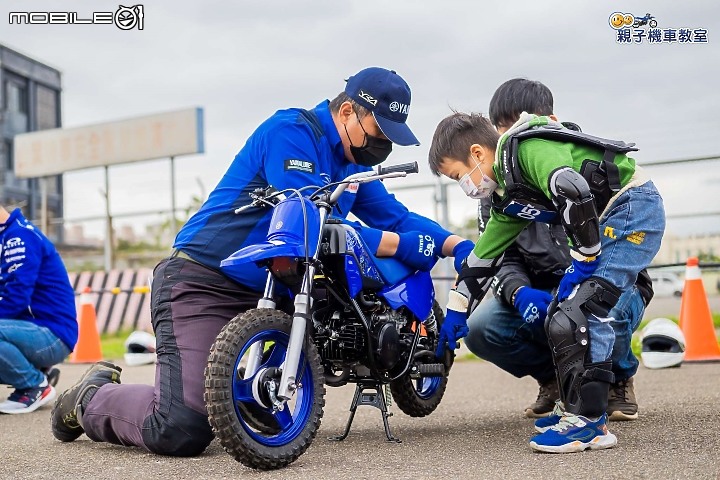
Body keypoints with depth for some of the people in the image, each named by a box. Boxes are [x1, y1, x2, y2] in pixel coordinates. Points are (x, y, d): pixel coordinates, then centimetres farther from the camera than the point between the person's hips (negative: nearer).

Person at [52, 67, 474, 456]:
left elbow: (396, 216, 13)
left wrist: (458, 244, -4)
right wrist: (397, 244, -20)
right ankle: (93, 398, 8)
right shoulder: (291, 131, -14)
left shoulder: (351, 164, 14)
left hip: (263, 295, 10)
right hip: (202, 282, -9)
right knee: (183, 432, -21)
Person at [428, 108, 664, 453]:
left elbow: (575, 195, -29)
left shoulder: (528, 148, -14)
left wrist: (583, 263, -20)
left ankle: (590, 423, -15)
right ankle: (577, 409, 16)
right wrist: (452, 320, 26)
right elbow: (481, 258, 22)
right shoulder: (508, 194, 15)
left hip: (633, 207, -10)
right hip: (609, 221, 10)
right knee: (560, 315, 8)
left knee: (579, 308, -18)